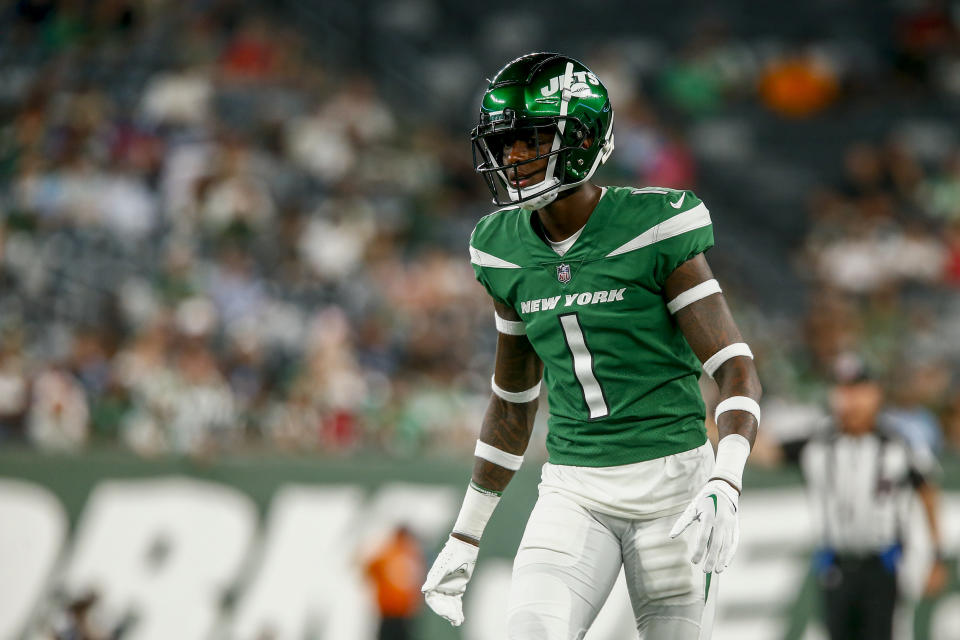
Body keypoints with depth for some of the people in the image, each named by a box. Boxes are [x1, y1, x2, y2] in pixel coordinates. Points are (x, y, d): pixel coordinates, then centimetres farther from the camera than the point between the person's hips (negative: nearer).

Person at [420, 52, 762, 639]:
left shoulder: (653, 229, -11)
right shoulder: (508, 252, 5)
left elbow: (737, 371, -13)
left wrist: (724, 488, -29)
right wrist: (465, 538, 19)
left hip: (669, 479, -4)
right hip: (574, 488, 4)